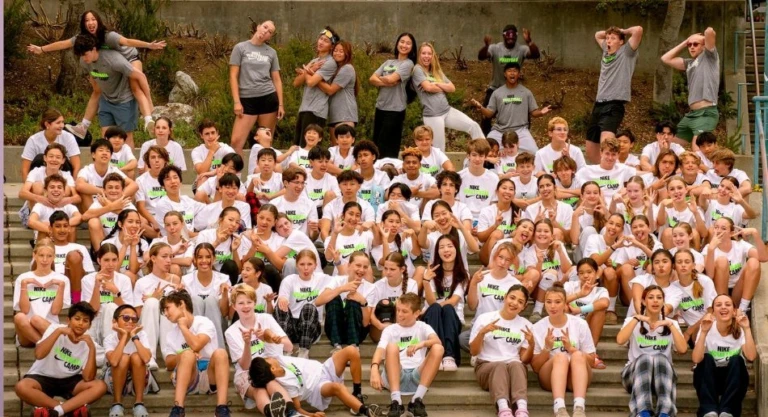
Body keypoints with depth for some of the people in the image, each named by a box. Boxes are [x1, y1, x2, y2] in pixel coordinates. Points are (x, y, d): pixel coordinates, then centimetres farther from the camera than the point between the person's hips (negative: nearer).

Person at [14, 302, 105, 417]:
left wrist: (92, 348, -22)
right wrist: (58, 331, -30)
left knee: (100, 386, -24)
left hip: (69, 381, 2)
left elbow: (88, 378, -16)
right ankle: (72, 408, -28)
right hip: (43, 378, -2)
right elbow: (39, 354, -28)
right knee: (22, 387, -35)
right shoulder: (55, 329, -11)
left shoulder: (87, 342, -5)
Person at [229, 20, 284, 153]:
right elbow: (233, 76, 0)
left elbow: (276, 79, 13)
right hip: (247, 99, -2)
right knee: (236, 141, -13)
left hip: (268, 99, 2)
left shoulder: (271, 52, 11)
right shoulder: (240, 48, 3)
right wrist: (236, 102, -8)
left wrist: (281, 104, 6)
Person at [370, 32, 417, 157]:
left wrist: (379, 78, 3)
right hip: (380, 107, 6)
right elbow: (372, 79, 3)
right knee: (376, 144, 8)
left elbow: (391, 79, -16)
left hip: (395, 109, -6)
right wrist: (386, 82, -14)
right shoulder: (388, 62, 14)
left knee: (386, 148, -6)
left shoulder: (408, 64, -3)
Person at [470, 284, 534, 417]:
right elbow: (473, 352, 1)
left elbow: (525, 360, 7)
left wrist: (531, 344, -12)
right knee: (500, 366, -37)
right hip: (487, 366, -2)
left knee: (516, 365, -35)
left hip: (516, 367, 2)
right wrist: (482, 332, -16)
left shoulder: (526, 325, 10)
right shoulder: (484, 318, 4)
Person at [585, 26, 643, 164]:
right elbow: (597, 35, 39)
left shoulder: (626, 53, 0)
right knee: (591, 153, 12)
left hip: (614, 106, -8)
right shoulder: (606, 51, 19)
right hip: (598, 105, 8)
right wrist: (609, 33, 22)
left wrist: (623, 32, 4)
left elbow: (638, 30, -13)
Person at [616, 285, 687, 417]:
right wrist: (636, 319, -15)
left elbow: (682, 349, -8)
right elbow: (620, 340, -14)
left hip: (663, 374, 1)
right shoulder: (633, 321, 8)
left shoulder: (671, 323, 11)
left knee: (660, 358, -34)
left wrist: (670, 325, -11)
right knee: (645, 358, -35)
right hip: (635, 373, -1)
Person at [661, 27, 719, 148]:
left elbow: (710, 31, -13)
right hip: (691, 114, 9)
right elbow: (666, 59, 23)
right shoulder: (690, 63, 21)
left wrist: (706, 36, 10)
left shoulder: (709, 56, 1)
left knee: (697, 149, -27)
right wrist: (685, 42, 21)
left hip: (706, 113, -9)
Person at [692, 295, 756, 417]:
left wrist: (747, 329, -30)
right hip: (708, 380, 0)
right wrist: (704, 332, -34)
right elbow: (696, 359, -26)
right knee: (707, 358, -29)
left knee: (736, 360, -29)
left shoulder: (740, 330, -9)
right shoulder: (707, 328, -11)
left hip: (733, 380, 0)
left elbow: (751, 357, -27)